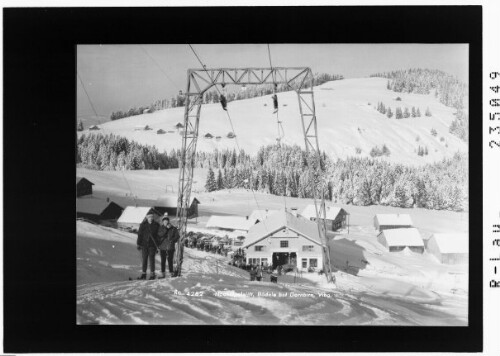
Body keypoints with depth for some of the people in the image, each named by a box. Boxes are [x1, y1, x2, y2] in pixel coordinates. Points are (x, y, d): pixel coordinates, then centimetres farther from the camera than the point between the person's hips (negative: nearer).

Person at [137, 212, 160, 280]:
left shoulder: (156, 225, 1)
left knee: (151, 259, -5)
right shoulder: (143, 225, 3)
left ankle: (152, 274, 1)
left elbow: (159, 235, 4)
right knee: (144, 259, 6)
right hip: (144, 245, 2)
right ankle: (143, 273, 13)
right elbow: (140, 235, 6)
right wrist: (138, 244, 1)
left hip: (152, 245, -2)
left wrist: (158, 245, 1)